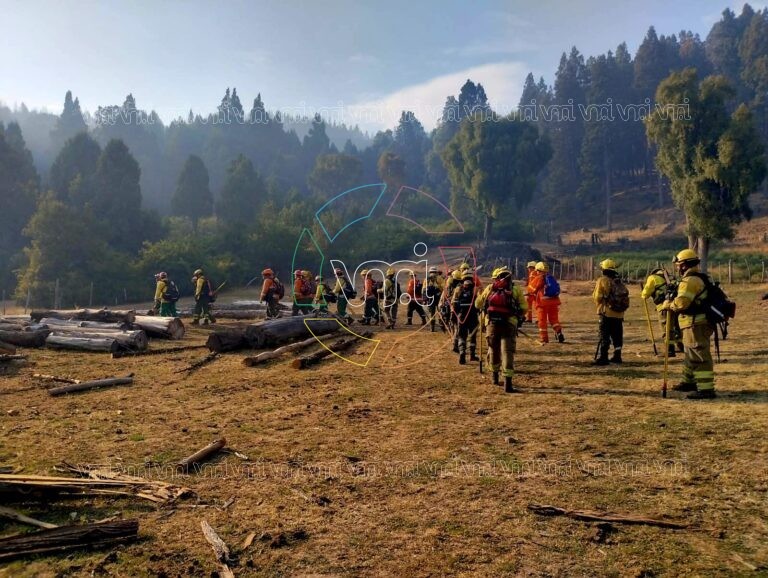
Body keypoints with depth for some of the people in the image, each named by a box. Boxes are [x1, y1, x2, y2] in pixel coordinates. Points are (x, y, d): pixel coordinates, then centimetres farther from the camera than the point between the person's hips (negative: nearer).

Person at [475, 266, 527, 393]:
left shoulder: (489, 288, 8)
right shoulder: (516, 290, 4)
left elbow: (478, 304, 14)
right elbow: (524, 308, -3)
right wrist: (519, 318, 15)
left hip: (491, 324, 2)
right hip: (509, 325, -2)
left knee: (494, 350, 20)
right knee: (508, 353, -2)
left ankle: (495, 377, 36)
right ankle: (508, 383, -11)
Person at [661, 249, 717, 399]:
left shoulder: (690, 281, -17)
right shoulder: (699, 279, 17)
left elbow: (681, 302, -27)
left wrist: (668, 304, -9)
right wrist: (671, 302, 13)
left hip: (695, 325, -11)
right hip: (698, 323, 11)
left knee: (700, 357, -10)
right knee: (691, 355, 22)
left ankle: (706, 389, -9)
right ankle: (689, 382, 34)